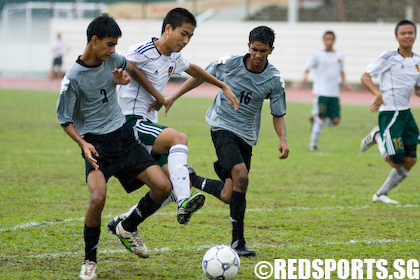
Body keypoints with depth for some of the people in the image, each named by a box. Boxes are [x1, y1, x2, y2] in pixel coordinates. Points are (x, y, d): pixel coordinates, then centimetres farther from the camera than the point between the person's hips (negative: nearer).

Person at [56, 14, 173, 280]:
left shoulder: (112, 59, 2)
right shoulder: (73, 78, -14)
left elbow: (130, 66, 27)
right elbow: (65, 120, -6)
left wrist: (126, 75, 3)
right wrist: (83, 144, -22)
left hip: (123, 137, 6)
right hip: (96, 143, -6)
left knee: (163, 186, -9)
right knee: (98, 198, -28)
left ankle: (129, 227, 19)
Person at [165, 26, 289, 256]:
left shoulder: (274, 79, -5)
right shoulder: (228, 64, -9)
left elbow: (278, 115, 4)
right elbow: (200, 77, 8)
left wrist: (282, 139, -14)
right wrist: (172, 97, 5)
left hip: (246, 136, 4)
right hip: (223, 127, -4)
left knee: (229, 196, -1)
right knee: (241, 176, -25)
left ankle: (192, 181, 28)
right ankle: (237, 241, -19)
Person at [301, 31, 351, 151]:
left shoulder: (339, 55, 12)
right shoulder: (318, 55, 1)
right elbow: (308, 68, 1)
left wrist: (344, 82, 10)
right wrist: (305, 76, -20)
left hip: (334, 94, 4)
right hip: (321, 92, -4)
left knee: (335, 121, -2)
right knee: (321, 118, -9)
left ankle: (315, 120, 23)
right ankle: (313, 143, 4)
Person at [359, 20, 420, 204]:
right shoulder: (389, 57, -10)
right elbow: (365, 77, -8)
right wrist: (377, 93, -24)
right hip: (389, 112, -7)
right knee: (396, 161, -10)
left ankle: (381, 194, 19)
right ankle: (377, 136, 17)